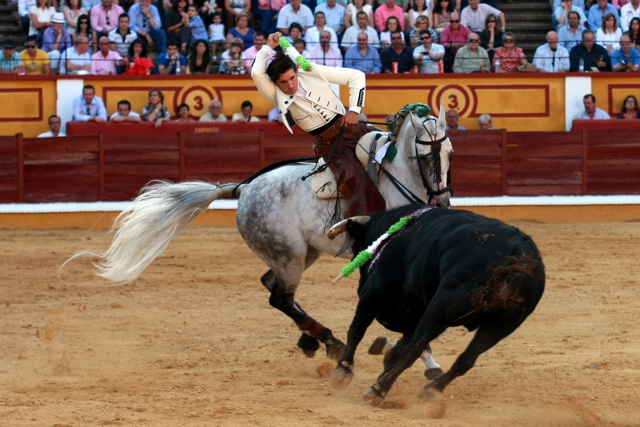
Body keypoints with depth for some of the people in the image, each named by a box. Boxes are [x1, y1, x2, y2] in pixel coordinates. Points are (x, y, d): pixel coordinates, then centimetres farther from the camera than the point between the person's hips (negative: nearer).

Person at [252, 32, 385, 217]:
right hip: (328, 144, -3)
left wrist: (354, 110, -6)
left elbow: (356, 76, 3)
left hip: (351, 127, 3)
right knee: (354, 179, -28)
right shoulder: (278, 97, -3)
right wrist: (268, 48, -8)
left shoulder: (314, 73, -1)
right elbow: (257, 73, -22)